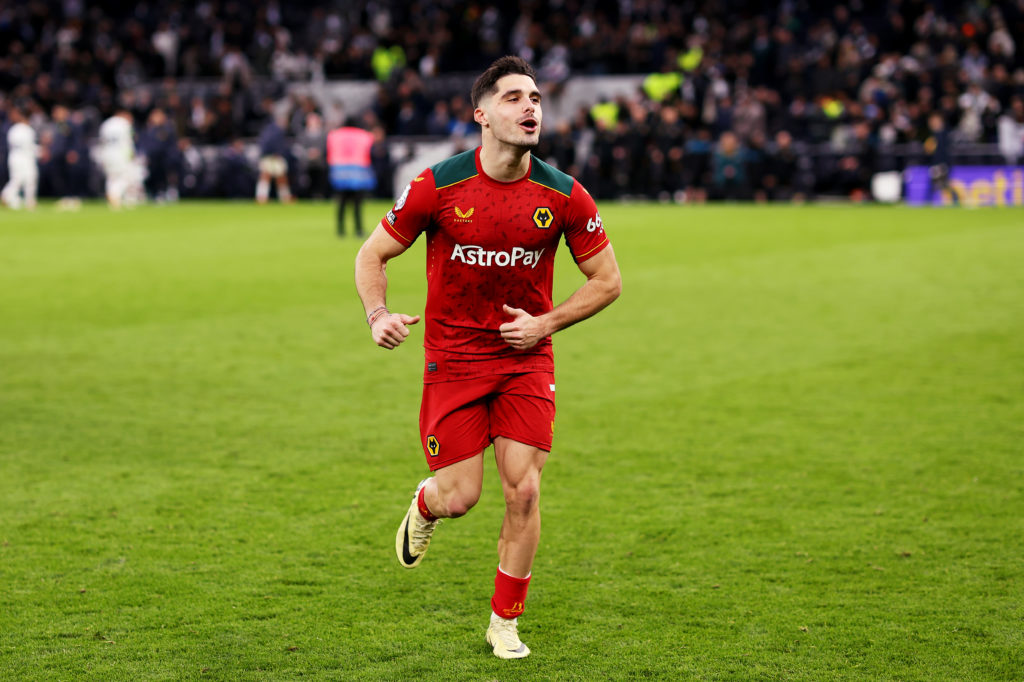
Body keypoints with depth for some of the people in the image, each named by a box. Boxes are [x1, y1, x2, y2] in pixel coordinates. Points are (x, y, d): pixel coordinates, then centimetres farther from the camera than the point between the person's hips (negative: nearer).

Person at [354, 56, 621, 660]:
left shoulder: (564, 195, -7)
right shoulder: (438, 186, -11)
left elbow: (607, 280, 4)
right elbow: (373, 254, 0)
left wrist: (545, 323, -8)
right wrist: (379, 314, -18)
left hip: (527, 359, 1)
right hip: (452, 358, -1)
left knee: (523, 490, -6)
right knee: (459, 498, -4)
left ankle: (506, 622, 13)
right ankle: (425, 504, 37)